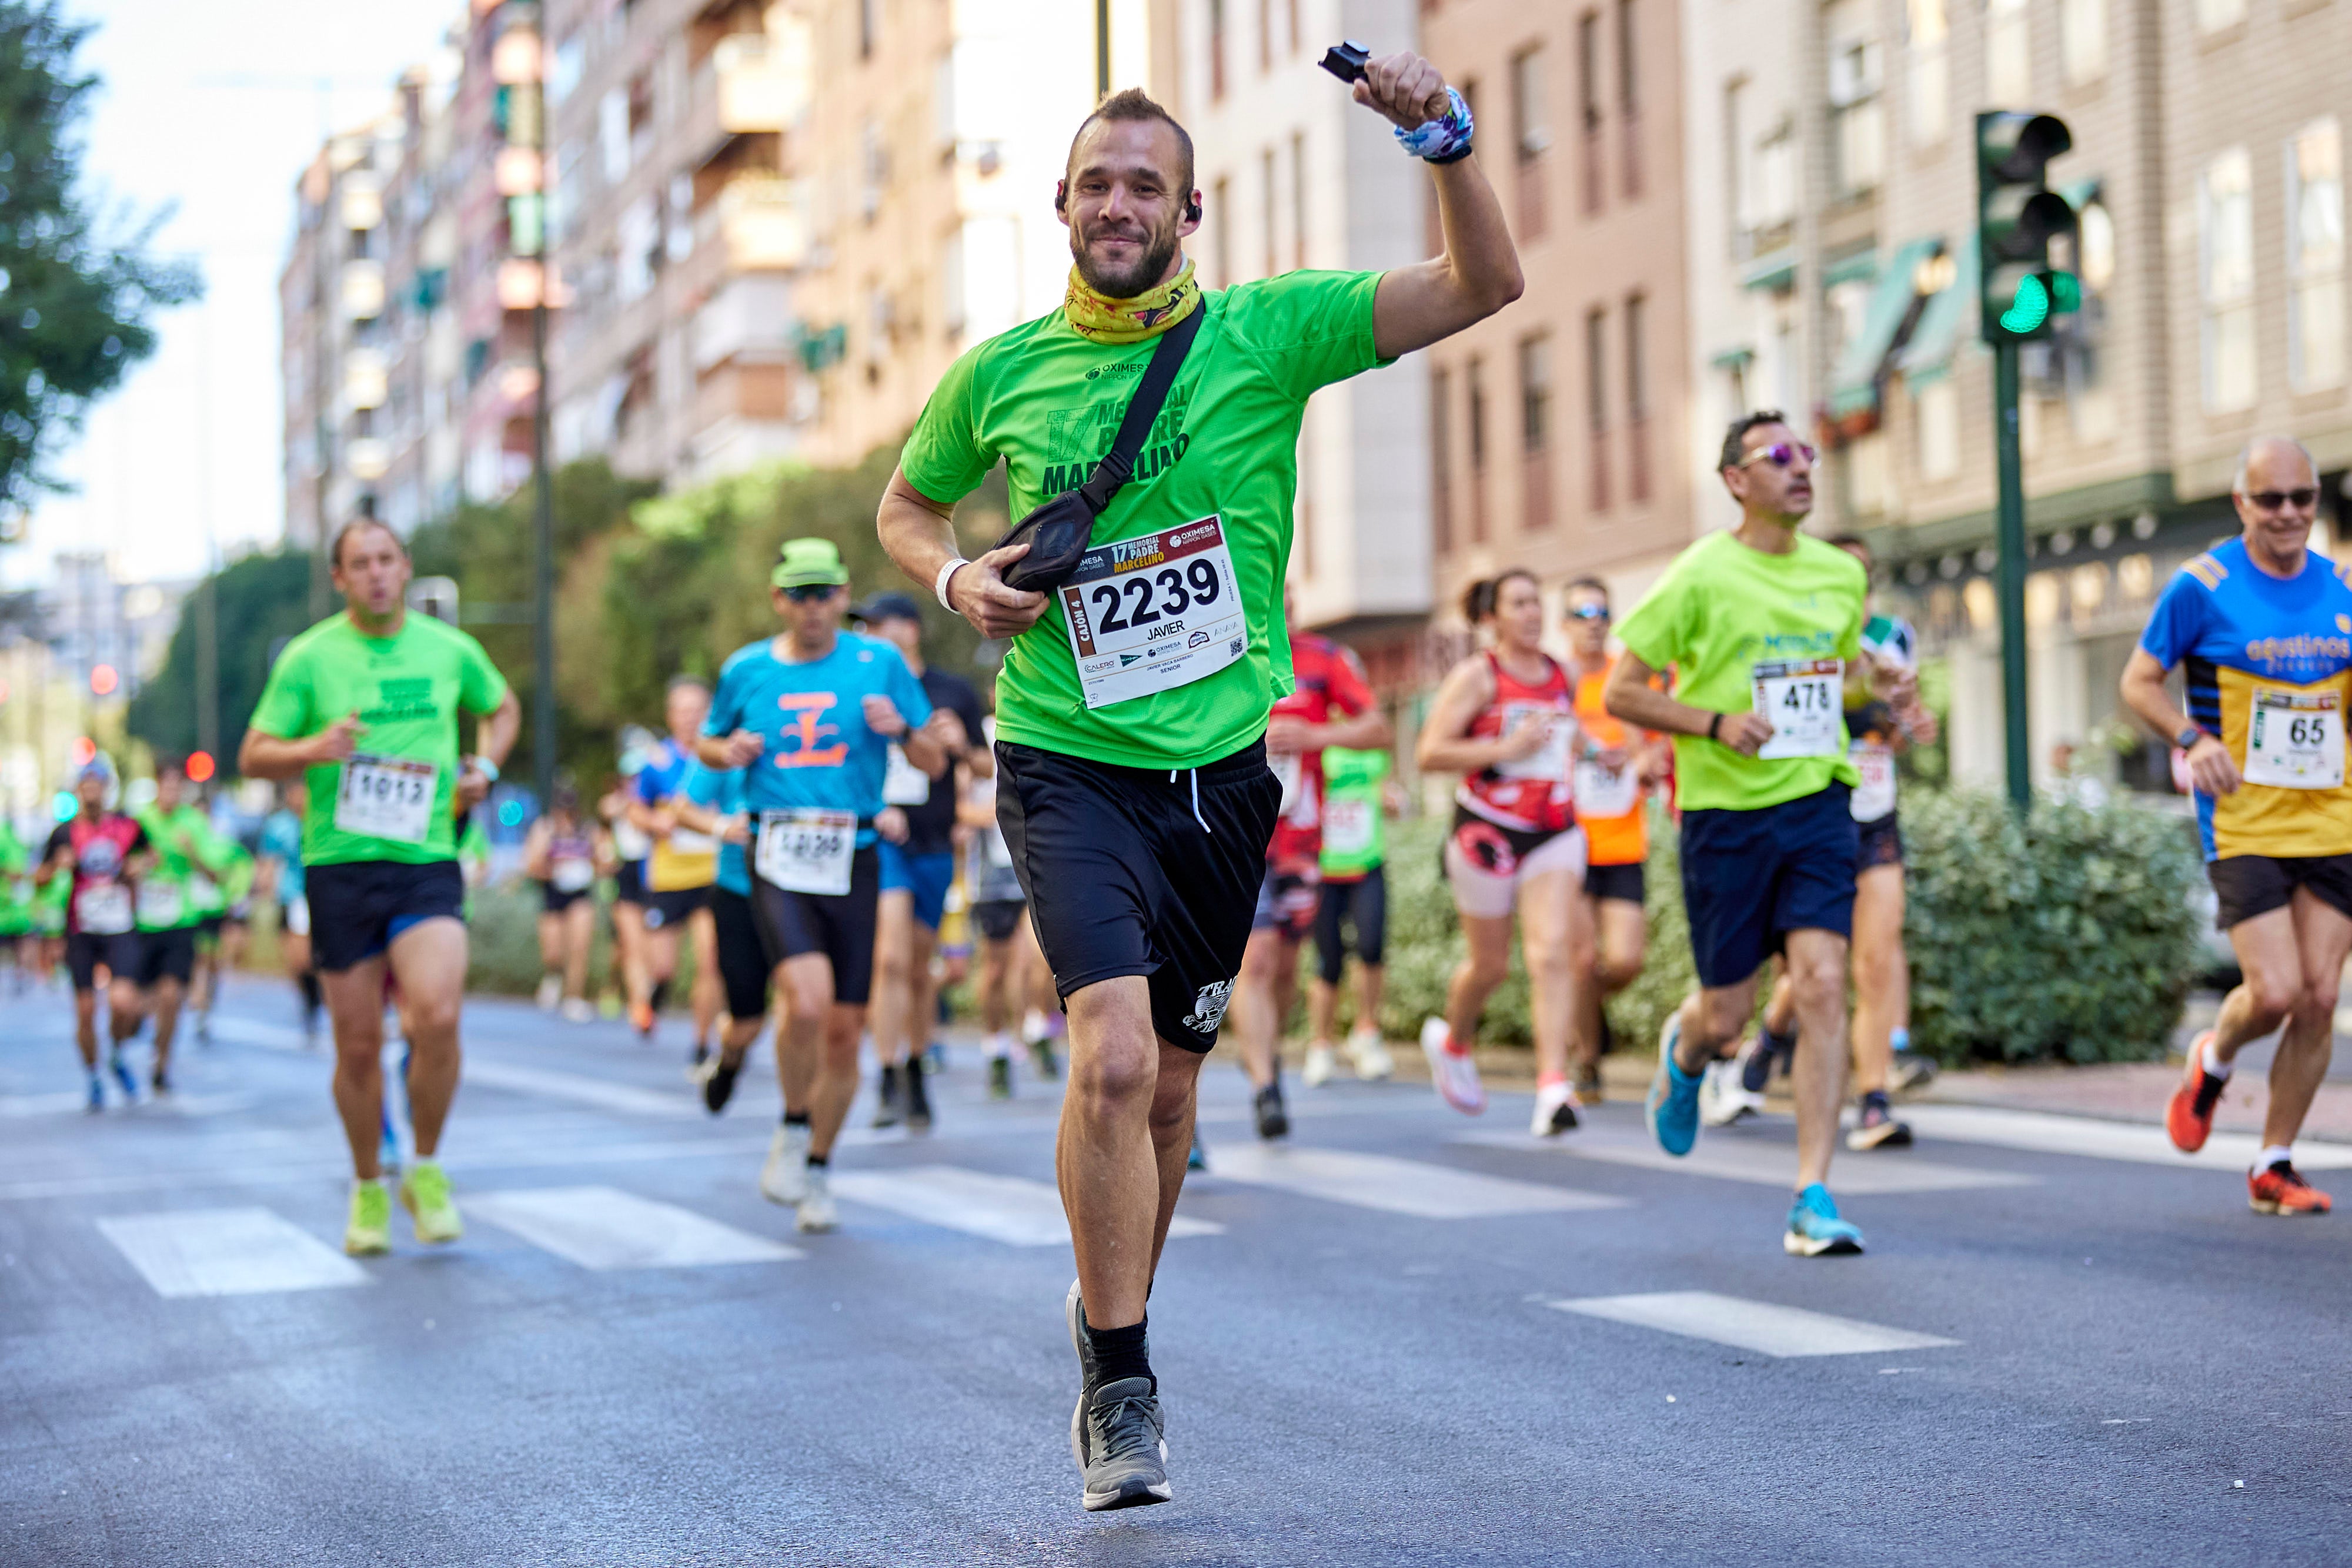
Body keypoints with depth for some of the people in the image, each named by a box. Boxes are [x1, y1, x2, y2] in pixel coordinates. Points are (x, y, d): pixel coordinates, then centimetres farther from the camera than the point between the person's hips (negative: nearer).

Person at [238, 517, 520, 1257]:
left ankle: (426, 1170, 2)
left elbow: (503, 708, 26)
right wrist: (314, 750, -18)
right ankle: (368, 1188, 25)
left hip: (429, 863, 0)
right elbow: (253, 756, 1)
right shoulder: (309, 658, 0)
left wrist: (485, 765, 7)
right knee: (358, 1043, 4)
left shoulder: (450, 649, 6)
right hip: (339, 865, 0)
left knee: (437, 1016, -20)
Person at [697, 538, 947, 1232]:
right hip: (779, 861, -1)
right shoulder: (745, 670, 7)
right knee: (807, 1001, -23)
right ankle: (793, 1129, 3)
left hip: (853, 860, 1)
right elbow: (708, 744, 23)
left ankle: (819, 1168, 23)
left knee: (844, 1030, 4)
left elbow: (934, 762, 8)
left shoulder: (880, 663, 4)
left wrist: (902, 728, -14)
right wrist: (727, 752, 0)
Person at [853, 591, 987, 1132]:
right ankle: (889, 1084, -14)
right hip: (877, 839, -2)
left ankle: (915, 1074, 29)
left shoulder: (954, 692, 4)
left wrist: (964, 749, -10)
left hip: (934, 846, 2)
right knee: (891, 958, -17)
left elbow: (985, 767, 11)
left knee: (921, 969, 11)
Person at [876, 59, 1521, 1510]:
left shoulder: (1268, 333, -2)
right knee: (1114, 1055, -21)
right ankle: (1121, 1387, -7)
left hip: (1221, 770, 2)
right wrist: (956, 582, -2)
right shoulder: (1000, 374, 2)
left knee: (1169, 1084, 13)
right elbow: (907, 504, 19)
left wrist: (1445, 138, -25)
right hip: (1068, 766, -2)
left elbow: (1487, 285, -10)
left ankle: (1111, 1310, 40)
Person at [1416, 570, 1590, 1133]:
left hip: (1554, 833, 4)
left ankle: (1554, 1086, -21)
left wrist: (1589, 749, 10)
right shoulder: (1476, 675, -7)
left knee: (1553, 951, -15)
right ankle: (1452, 1041, 41)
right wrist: (1505, 749, -20)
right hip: (1488, 830, -3)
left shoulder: (1562, 677, 10)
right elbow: (1430, 753, -13)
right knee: (1490, 964, 9)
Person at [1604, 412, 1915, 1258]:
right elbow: (1621, 692, -5)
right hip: (1725, 811, -3)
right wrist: (1715, 723, -18)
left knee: (1822, 984, -13)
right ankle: (1683, 1054, 45)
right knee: (1728, 1012, 5)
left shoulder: (1842, 574, 8)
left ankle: (1813, 1198, -10)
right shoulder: (1701, 576, -7)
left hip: (1818, 803, 3)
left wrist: (1882, 683, 6)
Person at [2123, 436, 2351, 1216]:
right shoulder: (2204, 585, -5)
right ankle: (2213, 1060, 22)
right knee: (2275, 993, -13)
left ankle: (2274, 1165, 13)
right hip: (2243, 825, -4)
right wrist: (2193, 737, -16)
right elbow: (2139, 681, 0)